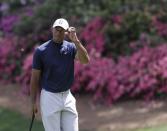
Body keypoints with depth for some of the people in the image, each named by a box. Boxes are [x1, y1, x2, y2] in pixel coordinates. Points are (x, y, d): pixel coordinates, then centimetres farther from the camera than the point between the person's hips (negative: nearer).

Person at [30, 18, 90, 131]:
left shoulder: (71, 47, 1)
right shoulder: (41, 51, -7)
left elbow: (85, 60, -18)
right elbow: (35, 78, -2)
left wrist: (76, 41, -29)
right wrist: (33, 102, -3)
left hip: (67, 96, 3)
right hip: (49, 97, -3)